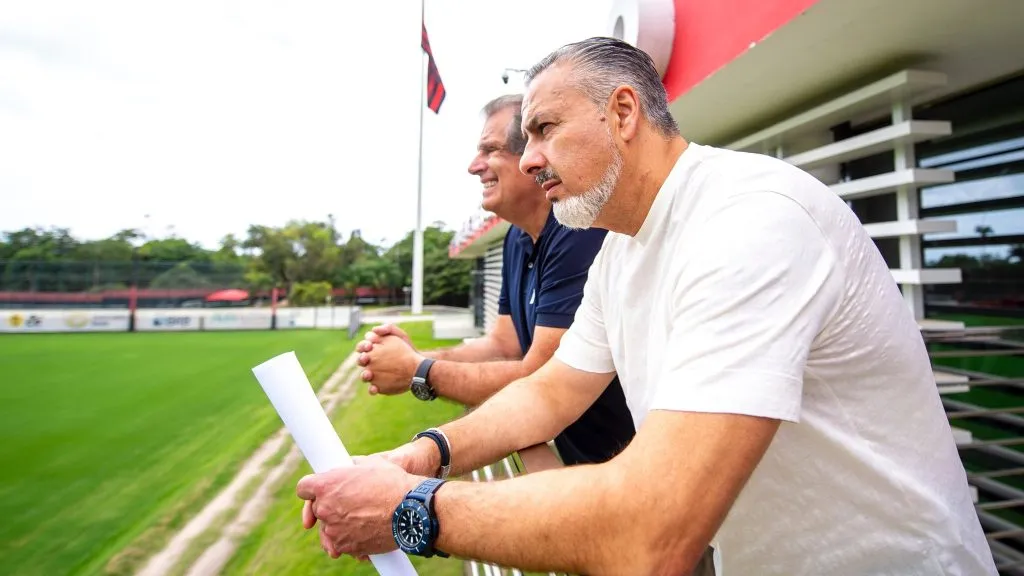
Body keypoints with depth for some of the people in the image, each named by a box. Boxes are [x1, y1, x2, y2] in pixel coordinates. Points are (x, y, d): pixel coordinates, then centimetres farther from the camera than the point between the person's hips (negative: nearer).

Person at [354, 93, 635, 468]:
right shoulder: (517, 239, 5)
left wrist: (419, 372, -17)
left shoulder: (579, 233, -26)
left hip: (623, 458, -7)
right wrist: (415, 358, -9)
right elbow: (503, 344, 7)